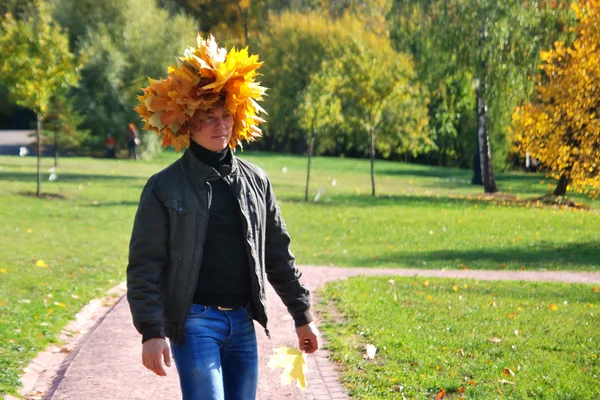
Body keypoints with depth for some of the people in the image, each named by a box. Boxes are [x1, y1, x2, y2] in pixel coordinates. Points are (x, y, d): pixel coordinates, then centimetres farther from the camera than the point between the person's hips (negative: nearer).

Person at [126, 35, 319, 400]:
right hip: (194, 322, -5)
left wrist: (303, 315, 13)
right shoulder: (166, 188, -4)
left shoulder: (256, 181, 10)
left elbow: (278, 254, 15)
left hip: (243, 322, 5)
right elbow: (145, 265, -6)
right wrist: (152, 332, -14)